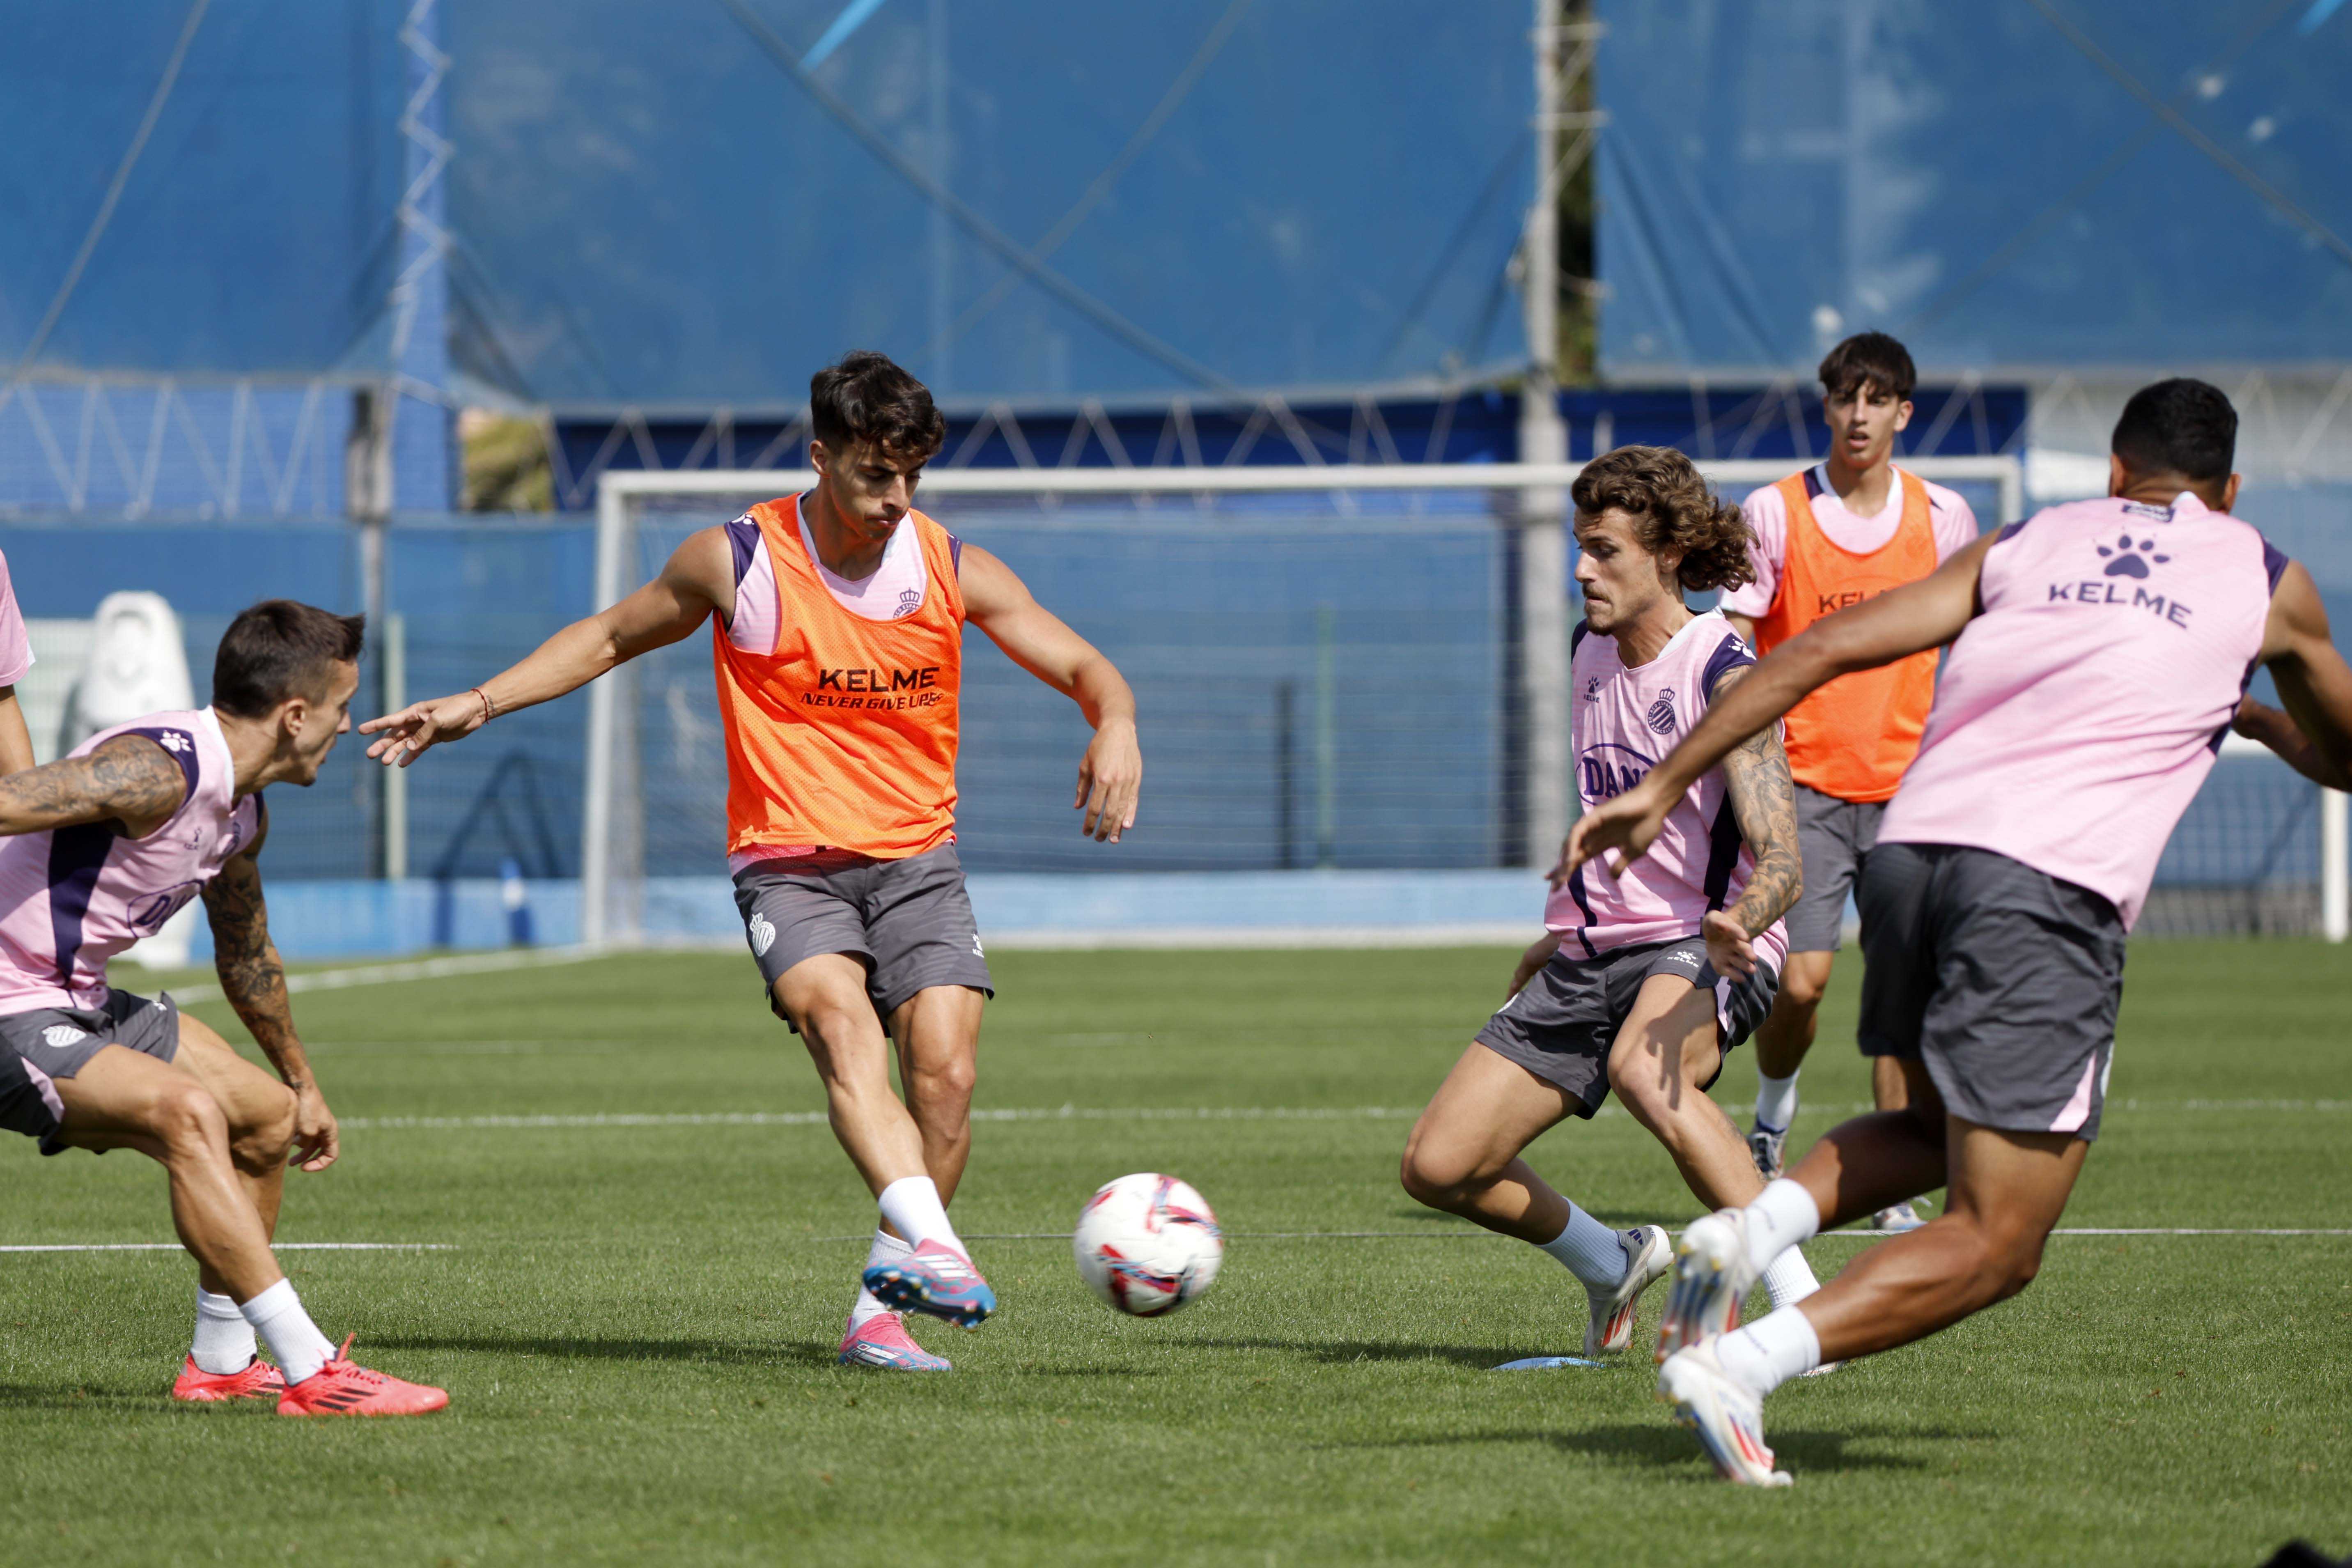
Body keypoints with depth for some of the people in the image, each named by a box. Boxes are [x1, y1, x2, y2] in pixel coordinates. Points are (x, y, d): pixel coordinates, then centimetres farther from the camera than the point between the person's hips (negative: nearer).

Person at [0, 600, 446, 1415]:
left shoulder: (241, 813, 8)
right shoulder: (157, 770, -25)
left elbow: (246, 953, 26)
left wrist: (302, 1082, 38)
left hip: (81, 1005, 11)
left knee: (267, 1117, 16)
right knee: (186, 1110, -30)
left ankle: (219, 1362, 28)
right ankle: (311, 1373, -30)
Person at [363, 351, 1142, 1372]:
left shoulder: (954, 572, 1)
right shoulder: (738, 563, -3)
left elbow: (1085, 670, 5)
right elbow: (610, 639, 12)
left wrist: (1115, 731, -18)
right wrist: (476, 705, 5)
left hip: (916, 861, 3)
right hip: (788, 861, -3)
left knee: (944, 1073, -15)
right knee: (846, 1034, -30)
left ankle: (881, 1310, -4)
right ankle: (931, 1245, -50)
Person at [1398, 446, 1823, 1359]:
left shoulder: (1721, 675, -15)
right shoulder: (1588, 652, 8)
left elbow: (1778, 858, -24)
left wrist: (1741, 925, -45)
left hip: (1697, 950, -7)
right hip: (1592, 956, 7)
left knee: (1642, 1069, -42)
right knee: (1437, 1166, -2)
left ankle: (1801, 1302, -32)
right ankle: (1611, 1265, 26)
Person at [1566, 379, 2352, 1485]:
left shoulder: (2018, 549, 23)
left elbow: (1821, 648, 13)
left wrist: (1662, 788, 13)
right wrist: (2254, 718, 55)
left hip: (1912, 846, 5)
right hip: (2052, 890, -5)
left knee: (1935, 1131, 30)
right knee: (1994, 1245, -1)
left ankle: (1760, 1225, 1)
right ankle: (1739, 1365, -22)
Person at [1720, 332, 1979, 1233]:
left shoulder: (1942, 517, 4)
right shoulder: (1773, 515, -2)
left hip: (1909, 782, 2)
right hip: (1807, 781, -2)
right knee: (1801, 979, -11)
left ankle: (1895, 1191, 4)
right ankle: (1771, 1119, 18)